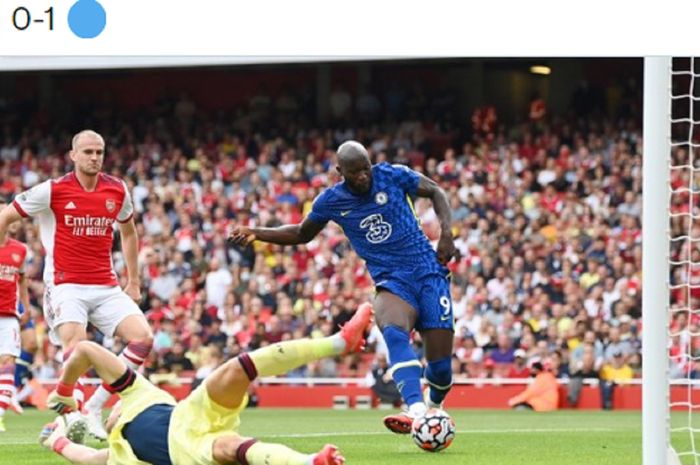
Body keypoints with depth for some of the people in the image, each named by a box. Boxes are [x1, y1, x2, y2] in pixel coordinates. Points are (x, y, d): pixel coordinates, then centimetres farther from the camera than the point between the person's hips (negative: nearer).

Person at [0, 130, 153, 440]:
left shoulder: (117, 191, 6)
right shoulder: (53, 190, -6)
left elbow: (128, 231, 24)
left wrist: (133, 281, 22)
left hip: (106, 288, 5)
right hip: (65, 285, -5)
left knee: (143, 338, -12)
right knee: (75, 348, -27)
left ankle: (95, 407, -3)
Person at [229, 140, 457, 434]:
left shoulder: (393, 176, -3)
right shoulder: (331, 201, 2)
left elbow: (435, 192, 12)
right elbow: (302, 234, 19)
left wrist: (446, 231, -3)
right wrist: (256, 233, 7)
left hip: (428, 273, 0)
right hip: (391, 282, 0)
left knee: (440, 365, -6)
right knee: (393, 333, -36)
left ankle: (434, 407, 29)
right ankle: (416, 410, -53)